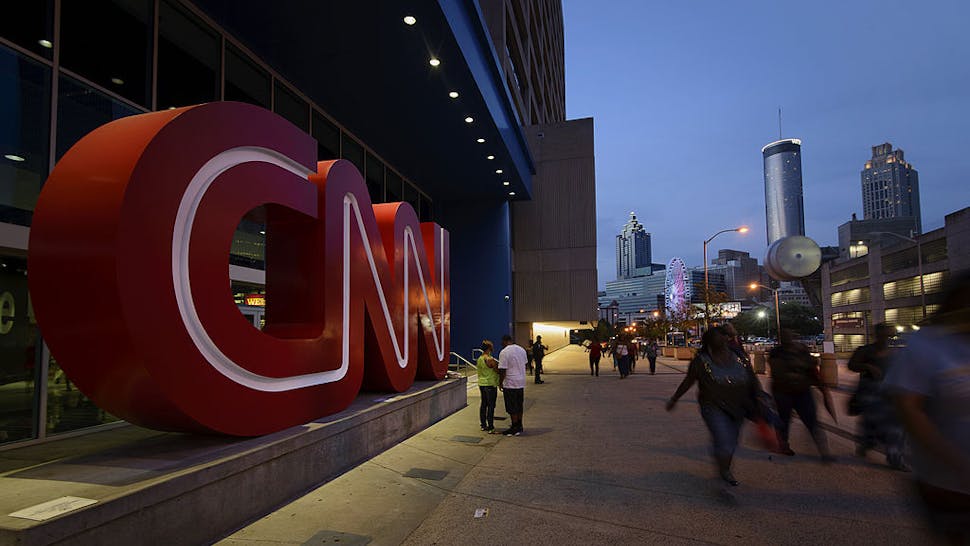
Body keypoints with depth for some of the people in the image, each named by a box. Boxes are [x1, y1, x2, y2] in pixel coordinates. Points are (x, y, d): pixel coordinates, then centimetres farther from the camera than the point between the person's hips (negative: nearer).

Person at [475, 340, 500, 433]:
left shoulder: (478, 359, 8)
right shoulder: (490, 360, -18)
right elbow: (498, 371, -13)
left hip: (481, 384, 8)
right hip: (490, 384, -8)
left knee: (483, 404, 15)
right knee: (491, 406, -4)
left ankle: (483, 425, 22)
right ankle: (491, 428, -3)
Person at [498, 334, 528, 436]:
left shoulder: (504, 352, -16)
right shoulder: (522, 350, 7)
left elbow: (502, 370, -18)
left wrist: (500, 383, -6)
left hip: (510, 384, -7)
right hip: (521, 382, 7)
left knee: (512, 408, 2)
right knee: (519, 406, 17)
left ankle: (515, 429, 8)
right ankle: (519, 426, 27)